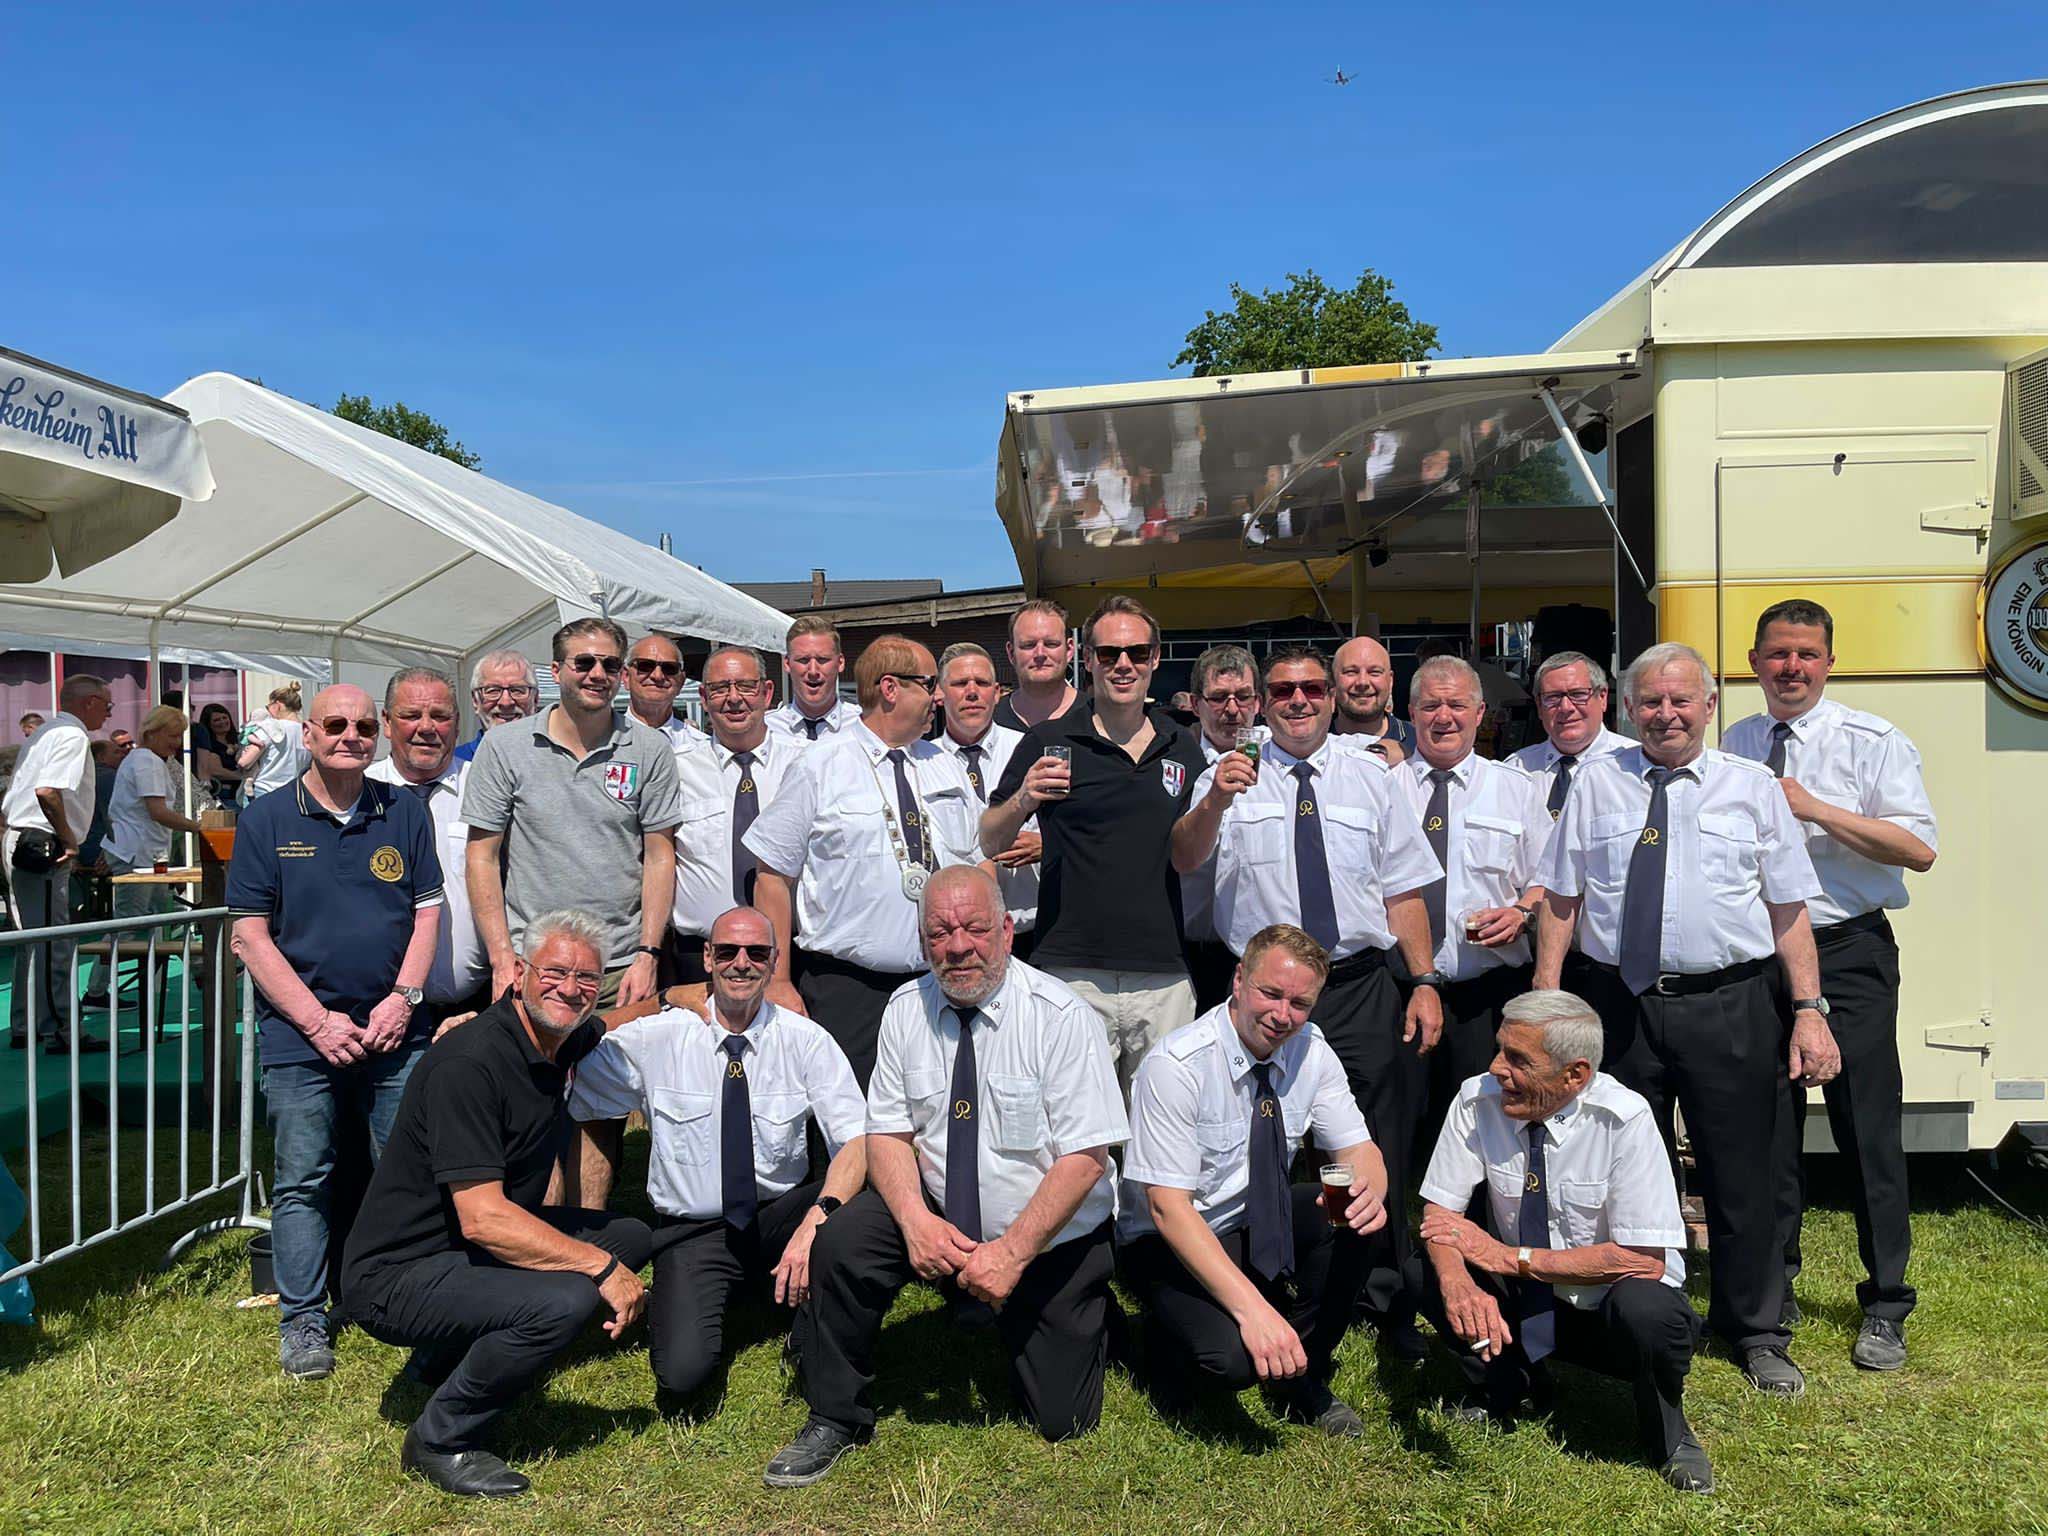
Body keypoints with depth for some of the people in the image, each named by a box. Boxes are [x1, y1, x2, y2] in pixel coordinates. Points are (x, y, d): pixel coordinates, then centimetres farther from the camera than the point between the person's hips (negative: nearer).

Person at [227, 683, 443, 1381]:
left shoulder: (405, 813, 7)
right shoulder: (266, 819, 1)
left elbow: (427, 911, 7)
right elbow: (250, 935, -2)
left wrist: (403, 998, -7)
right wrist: (316, 1019, -10)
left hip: (394, 1028, 2)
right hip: (301, 1031, -2)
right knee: (302, 1180, 4)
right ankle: (302, 1320, 17)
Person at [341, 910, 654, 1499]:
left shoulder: (560, 1043, 3)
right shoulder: (468, 1064, -24)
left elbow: (607, 1028, 30)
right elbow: (483, 1219, -30)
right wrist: (603, 1268, -26)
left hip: (470, 1250, 9)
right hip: (396, 1278, -9)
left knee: (630, 1235, 9)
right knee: (566, 1299, -30)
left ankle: (445, 1359, 13)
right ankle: (440, 1440, -6)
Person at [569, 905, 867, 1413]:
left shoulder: (806, 1042, -7)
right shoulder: (653, 1039, -5)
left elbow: (857, 1142, -16)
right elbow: (590, 1114, 6)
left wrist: (817, 1219, -35)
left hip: (782, 1214, 1)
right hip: (693, 1231, 0)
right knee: (683, 1379, -25)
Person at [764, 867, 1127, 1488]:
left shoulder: (1060, 1016, -20)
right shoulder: (907, 1009, -6)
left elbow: (1086, 1157, -21)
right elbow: (889, 1132, -4)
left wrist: (1012, 1252, -27)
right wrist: (915, 1217, -23)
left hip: (1053, 1242, -2)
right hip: (941, 1218, 3)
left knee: (1062, 1421, 3)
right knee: (840, 1242, -25)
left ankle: (1089, 1315, 35)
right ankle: (836, 1420, -3)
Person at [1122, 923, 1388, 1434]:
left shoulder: (1310, 1050, -8)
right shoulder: (1176, 1066, -25)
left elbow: (1357, 1149, -5)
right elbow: (1168, 1206, -29)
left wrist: (1369, 1190, -31)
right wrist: (1253, 1307, -38)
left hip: (1262, 1224, 6)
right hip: (1171, 1239, -6)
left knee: (1358, 1214, -22)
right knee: (1232, 1357, -32)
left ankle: (1303, 1377, -3)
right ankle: (1170, 1336, 4)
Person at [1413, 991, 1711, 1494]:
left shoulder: (1624, 1119, -24)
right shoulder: (1479, 1099, -14)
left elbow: (1645, 1260, -26)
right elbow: (1440, 1210, -10)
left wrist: (1511, 1257, -29)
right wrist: (1457, 1284, -33)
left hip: (1612, 1307, -3)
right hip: (1524, 1301, 3)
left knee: (1645, 1307, -36)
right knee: (1427, 1269, -23)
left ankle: (1667, 1436, -2)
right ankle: (1504, 1387, 7)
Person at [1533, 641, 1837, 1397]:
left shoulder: (1752, 786, 6)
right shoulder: (1596, 783, 6)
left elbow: (1789, 909, 5)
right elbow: (1561, 899, 6)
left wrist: (1809, 1009, -2)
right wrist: (1545, 997, -1)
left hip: (1730, 1006, 0)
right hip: (1620, 1004, 1)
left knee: (1742, 1177, 8)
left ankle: (1757, 1335, 27)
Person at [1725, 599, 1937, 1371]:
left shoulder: (1873, 741, -5)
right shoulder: (1735, 745, 10)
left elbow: (1920, 848, -14)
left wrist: (1813, 808, -18)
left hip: (1849, 953, -4)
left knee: (1868, 1127, 0)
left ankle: (1885, 1308, 15)